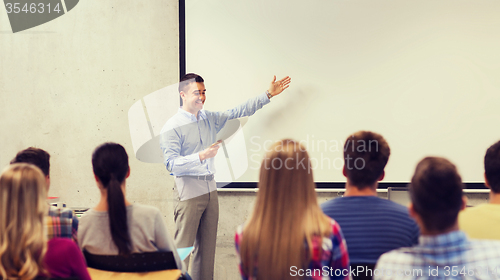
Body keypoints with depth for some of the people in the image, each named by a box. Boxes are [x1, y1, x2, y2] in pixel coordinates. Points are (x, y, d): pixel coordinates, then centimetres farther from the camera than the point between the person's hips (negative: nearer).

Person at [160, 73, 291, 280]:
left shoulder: (210, 119, 12)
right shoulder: (172, 128, -8)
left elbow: (239, 111, 18)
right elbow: (171, 164, -16)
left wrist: (268, 95, 15)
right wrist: (201, 156, -27)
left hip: (210, 190, 7)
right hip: (189, 191, -7)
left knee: (208, 245, 10)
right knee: (183, 247, -9)